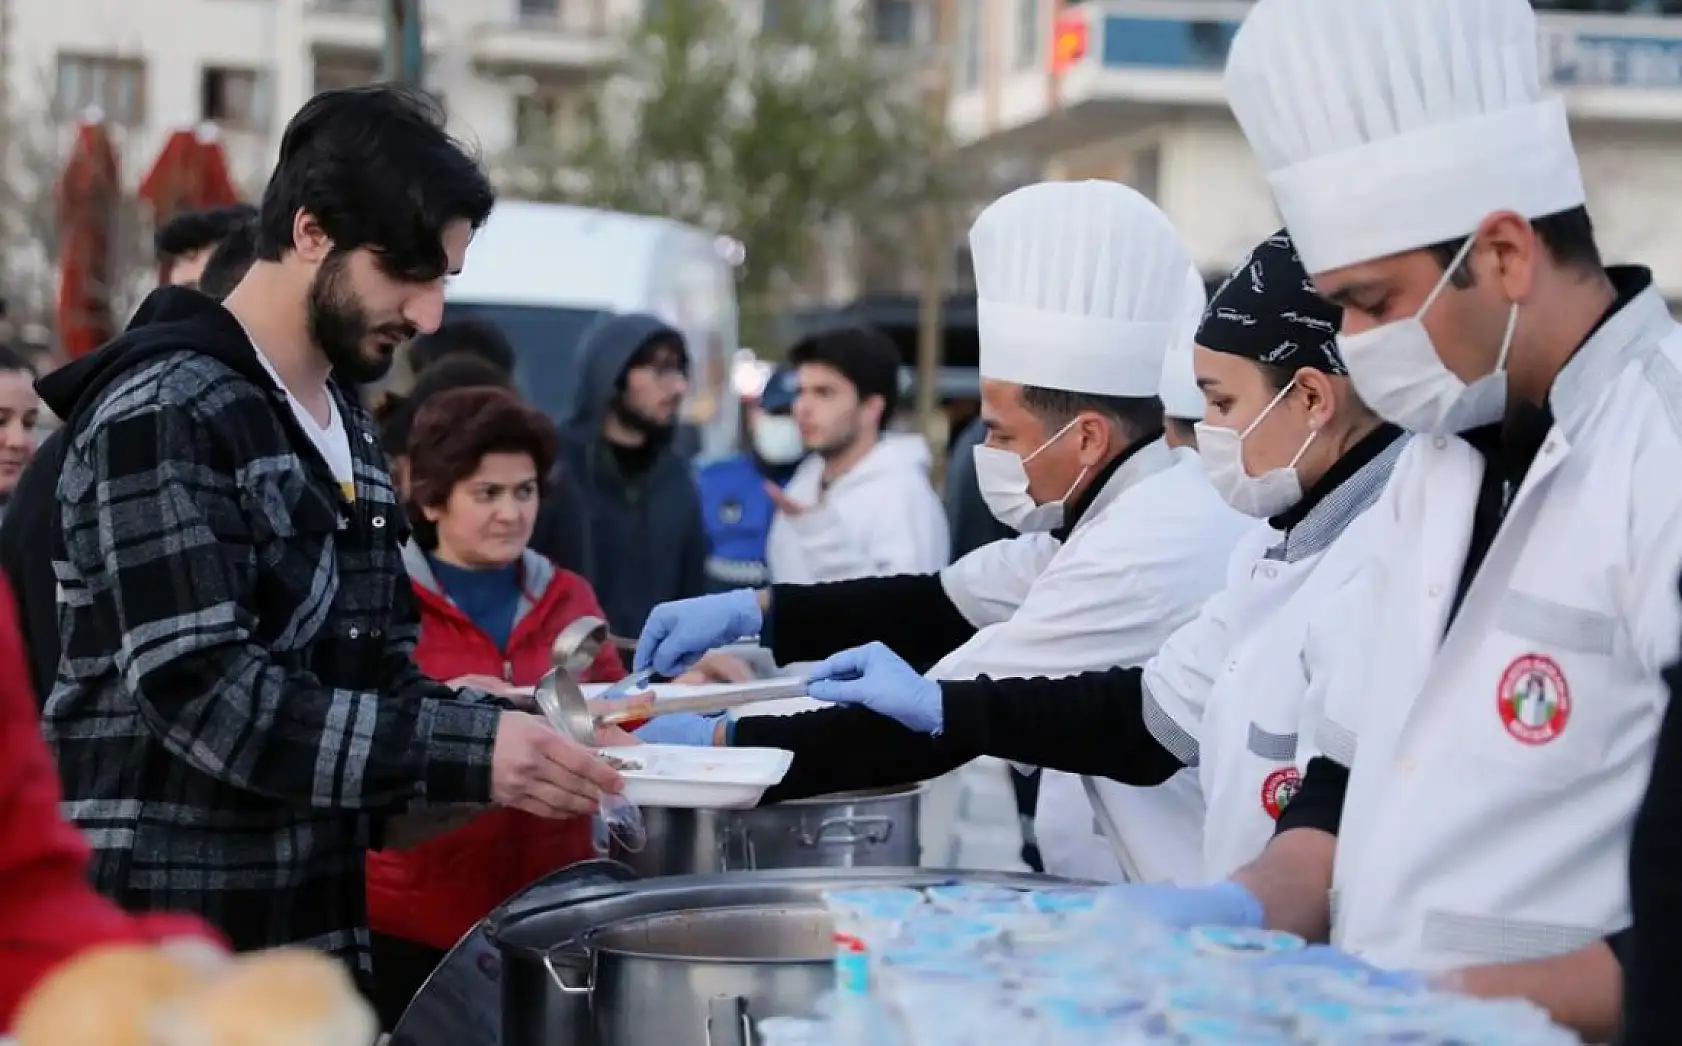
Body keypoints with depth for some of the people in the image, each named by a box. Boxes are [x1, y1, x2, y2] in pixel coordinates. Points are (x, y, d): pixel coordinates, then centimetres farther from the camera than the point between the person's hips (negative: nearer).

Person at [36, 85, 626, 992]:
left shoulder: (349, 432, 14)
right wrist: (469, 752, -25)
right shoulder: (163, 412, -14)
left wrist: (522, 734, -3)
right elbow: (202, 691, -23)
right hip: (165, 952, -8)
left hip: (316, 935, 8)